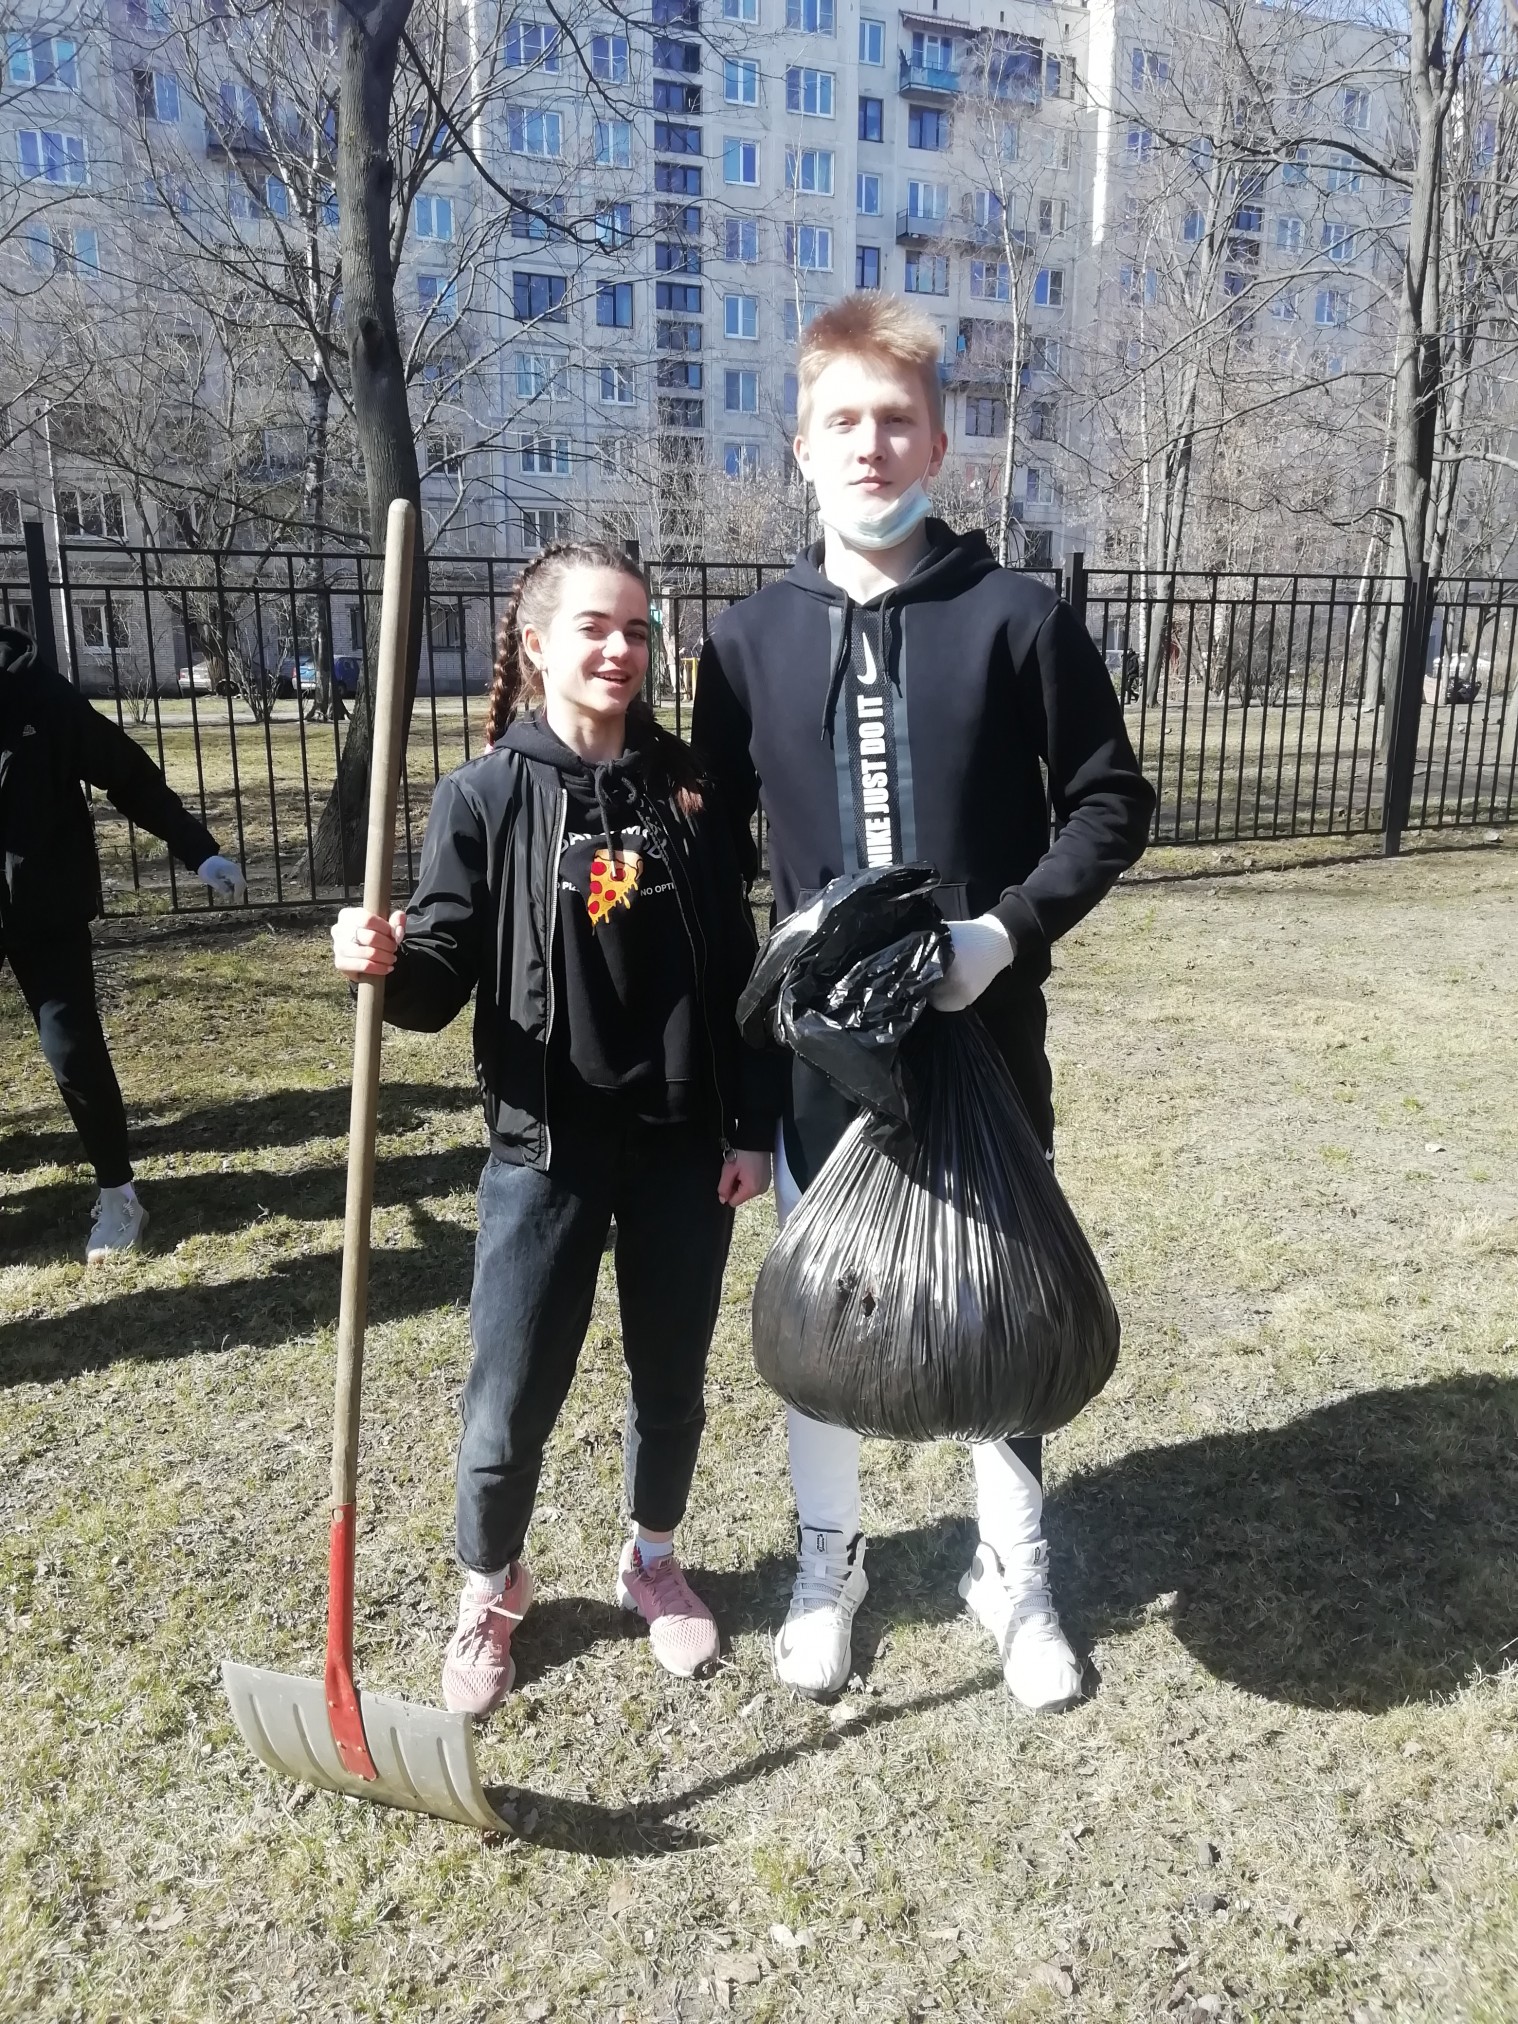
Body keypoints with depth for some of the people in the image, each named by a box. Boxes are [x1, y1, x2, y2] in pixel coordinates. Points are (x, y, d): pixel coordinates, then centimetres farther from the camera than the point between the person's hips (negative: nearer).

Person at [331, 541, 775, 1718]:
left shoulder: (687, 786, 1)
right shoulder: (488, 796, -6)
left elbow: (735, 972, 3)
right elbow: (444, 980, -8)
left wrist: (753, 1126, 2)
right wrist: (387, 964, -31)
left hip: (685, 1141, 3)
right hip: (546, 1145, -2)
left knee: (672, 1379, 17)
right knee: (512, 1397, 6)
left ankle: (654, 1561, 43)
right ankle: (491, 1589, 35)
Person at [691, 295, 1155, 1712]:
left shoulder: (1018, 618, -5)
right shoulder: (752, 638, 2)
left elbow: (1112, 801, -2)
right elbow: (716, 840, 7)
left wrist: (1011, 928, -16)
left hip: (983, 1029, -1)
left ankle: (1014, 1569, 34)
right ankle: (826, 1558, 35)